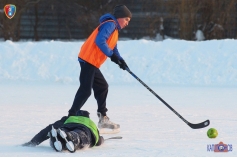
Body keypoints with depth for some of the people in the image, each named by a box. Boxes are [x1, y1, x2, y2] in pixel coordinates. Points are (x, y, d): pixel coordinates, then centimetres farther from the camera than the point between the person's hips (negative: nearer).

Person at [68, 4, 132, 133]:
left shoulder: (114, 29, 23)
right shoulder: (110, 25, -10)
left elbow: (113, 48, 22)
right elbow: (99, 41, -23)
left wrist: (121, 61, 5)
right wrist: (111, 55, -22)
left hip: (92, 63, 11)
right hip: (88, 59, -11)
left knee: (102, 87, 16)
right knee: (85, 90, -14)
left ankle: (103, 119, 21)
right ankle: (71, 117, -16)